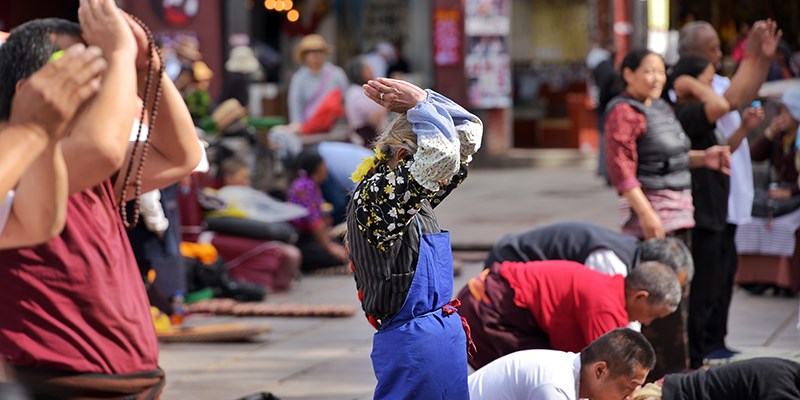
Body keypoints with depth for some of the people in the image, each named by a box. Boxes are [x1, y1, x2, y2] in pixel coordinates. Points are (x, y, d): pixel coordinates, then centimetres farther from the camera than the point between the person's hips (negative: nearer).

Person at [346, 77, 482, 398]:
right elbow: (440, 155, -26)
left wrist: (421, 97, 5)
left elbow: (470, 132, 17)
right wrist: (419, 104, -10)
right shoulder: (373, 195, -14)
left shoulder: (417, 196, 11)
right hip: (414, 343, -9)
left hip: (447, 334, 9)